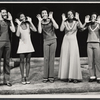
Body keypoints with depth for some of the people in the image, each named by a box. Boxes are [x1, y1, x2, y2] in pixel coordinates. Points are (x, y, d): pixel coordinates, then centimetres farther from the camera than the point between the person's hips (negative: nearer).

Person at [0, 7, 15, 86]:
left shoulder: (8, 21, 12)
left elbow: (13, 30, 0)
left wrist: (11, 20, 0)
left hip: (7, 42, 4)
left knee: (7, 61, 6)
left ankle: (7, 80, 11)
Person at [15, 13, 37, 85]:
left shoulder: (28, 24, 3)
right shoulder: (19, 25, -1)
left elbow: (35, 30, -12)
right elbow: (17, 35, -16)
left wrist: (30, 22, -10)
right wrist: (19, 24, -14)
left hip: (29, 44, 2)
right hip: (22, 44, -2)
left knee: (28, 61, 5)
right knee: (22, 61, 2)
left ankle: (27, 77, 13)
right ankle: (23, 78, 10)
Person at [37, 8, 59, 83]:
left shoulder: (51, 20, 1)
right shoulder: (41, 22, 3)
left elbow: (57, 27, -16)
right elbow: (39, 31, -13)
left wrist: (51, 18, -14)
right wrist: (39, 21, -10)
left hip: (53, 40, -1)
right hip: (46, 41, 1)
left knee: (52, 58, 1)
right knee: (46, 59, 0)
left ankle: (51, 77, 6)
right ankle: (45, 77, 6)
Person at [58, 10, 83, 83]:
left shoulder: (76, 22, 5)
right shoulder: (65, 23, 5)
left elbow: (81, 27, -16)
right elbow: (61, 29, -12)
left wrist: (78, 18, -13)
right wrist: (63, 20, -10)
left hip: (73, 41, -1)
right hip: (66, 41, 1)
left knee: (74, 59, -7)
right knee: (65, 59, 0)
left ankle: (75, 77, -4)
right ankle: (66, 76, 7)